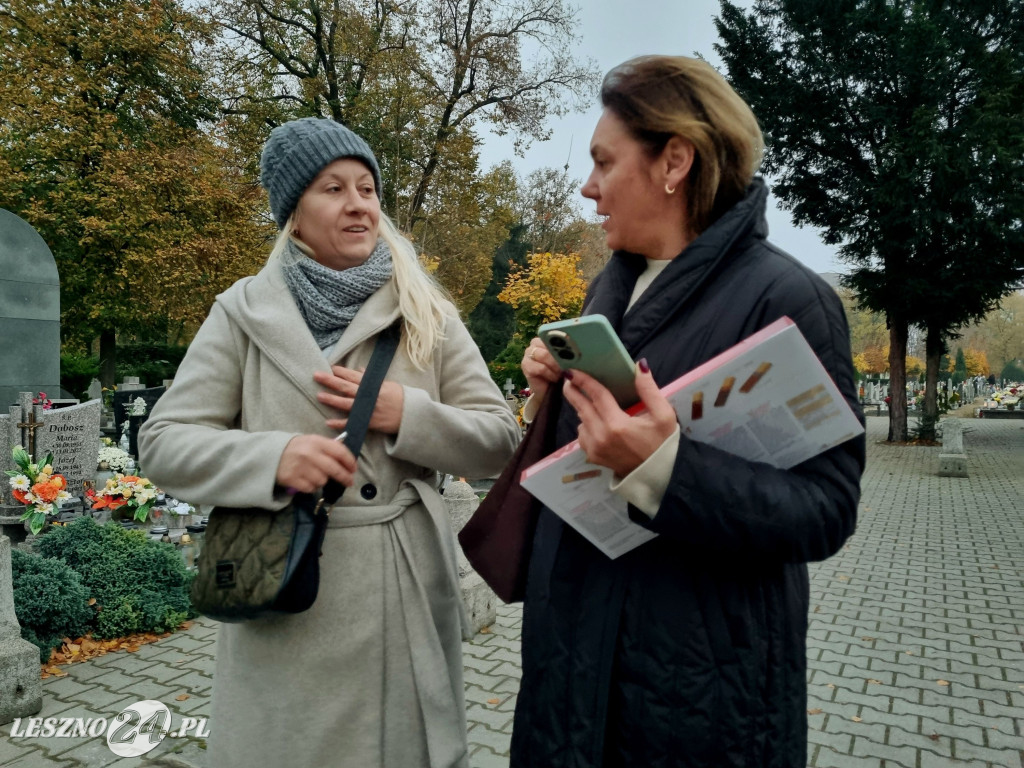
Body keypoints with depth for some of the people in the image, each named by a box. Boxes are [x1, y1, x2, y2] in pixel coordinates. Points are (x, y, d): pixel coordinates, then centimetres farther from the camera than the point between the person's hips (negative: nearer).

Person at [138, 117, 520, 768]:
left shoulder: (429, 316, 2)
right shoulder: (245, 312, 0)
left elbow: (500, 442, 1)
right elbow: (164, 443, -1)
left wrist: (407, 415, -16)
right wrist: (272, 457, -20)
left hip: (405, 594, 1)